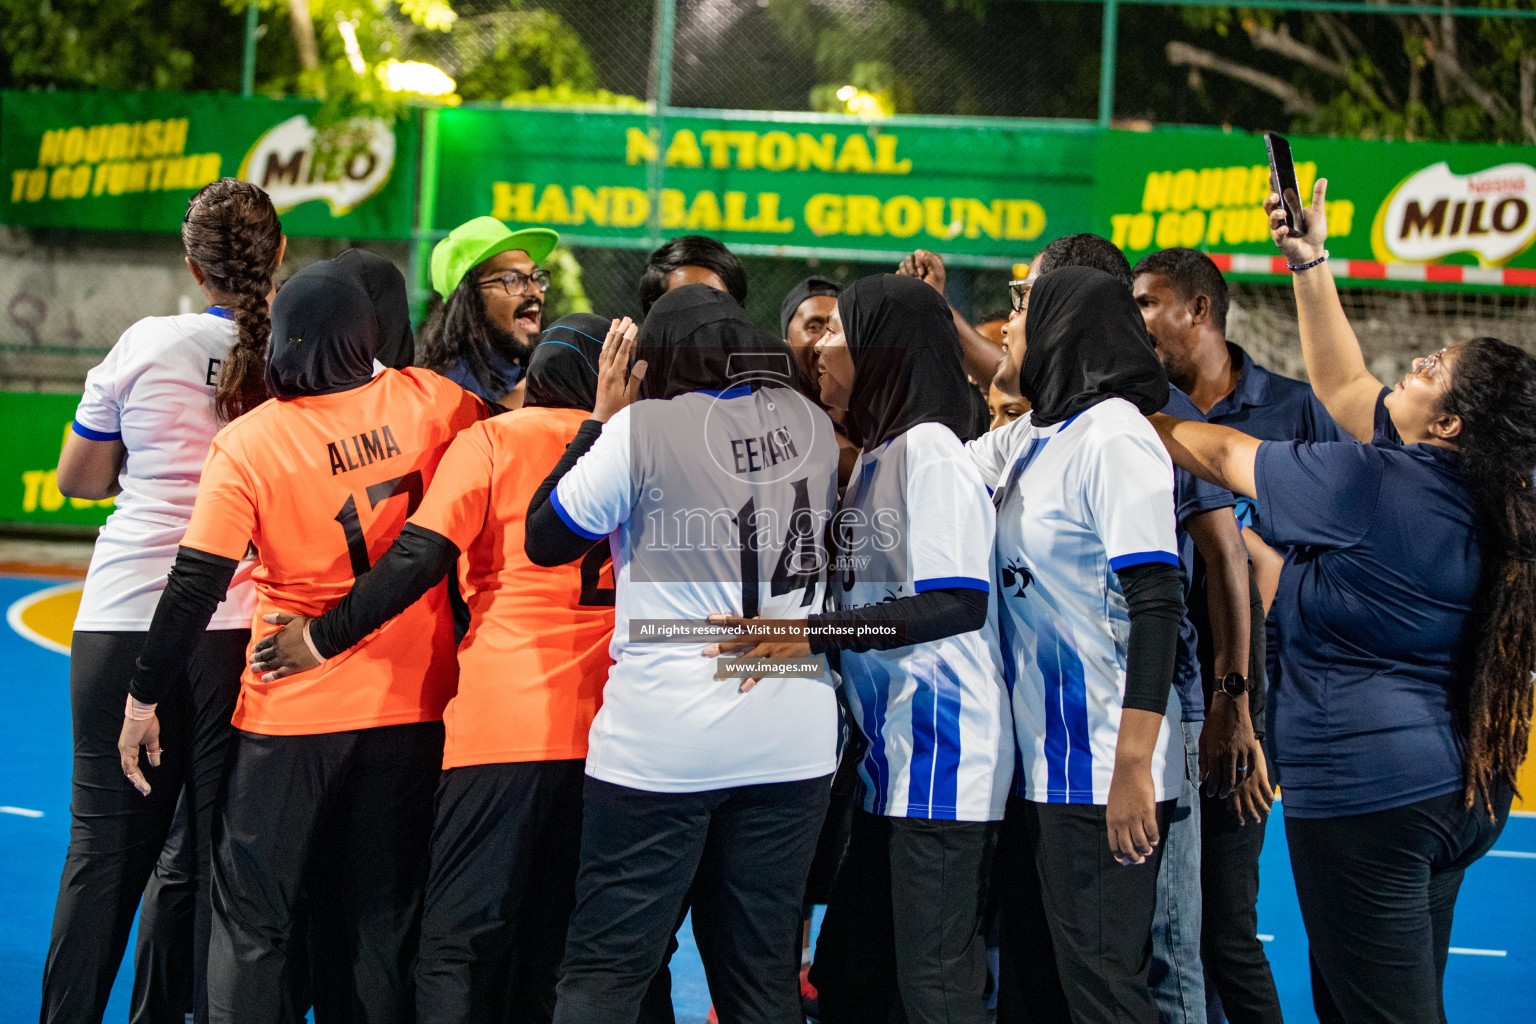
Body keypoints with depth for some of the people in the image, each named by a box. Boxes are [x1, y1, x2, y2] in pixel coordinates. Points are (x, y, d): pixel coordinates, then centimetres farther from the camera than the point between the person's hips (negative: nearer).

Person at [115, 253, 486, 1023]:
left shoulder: (247, 444, -10)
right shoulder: (427, 400, -4)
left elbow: (195, 587, -11)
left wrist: (143, 699, -3)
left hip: (291, 712, -3)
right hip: (412, 701, 3)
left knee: (250, 919, 7)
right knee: (385, 916, 12)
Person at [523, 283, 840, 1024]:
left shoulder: (644, 427, -9)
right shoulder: (811, 425, 5)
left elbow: (545, 539, 0)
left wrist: (601, 420, 7)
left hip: (663, 741, -4)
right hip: (794, 741, 5)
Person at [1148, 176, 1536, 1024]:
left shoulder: (1374, 484, -18)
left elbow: (1224, 455, -4)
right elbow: (1344, 388, 16)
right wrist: (1309, 262, 17)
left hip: (1368, 789, -9)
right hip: (1461, 789, 9)